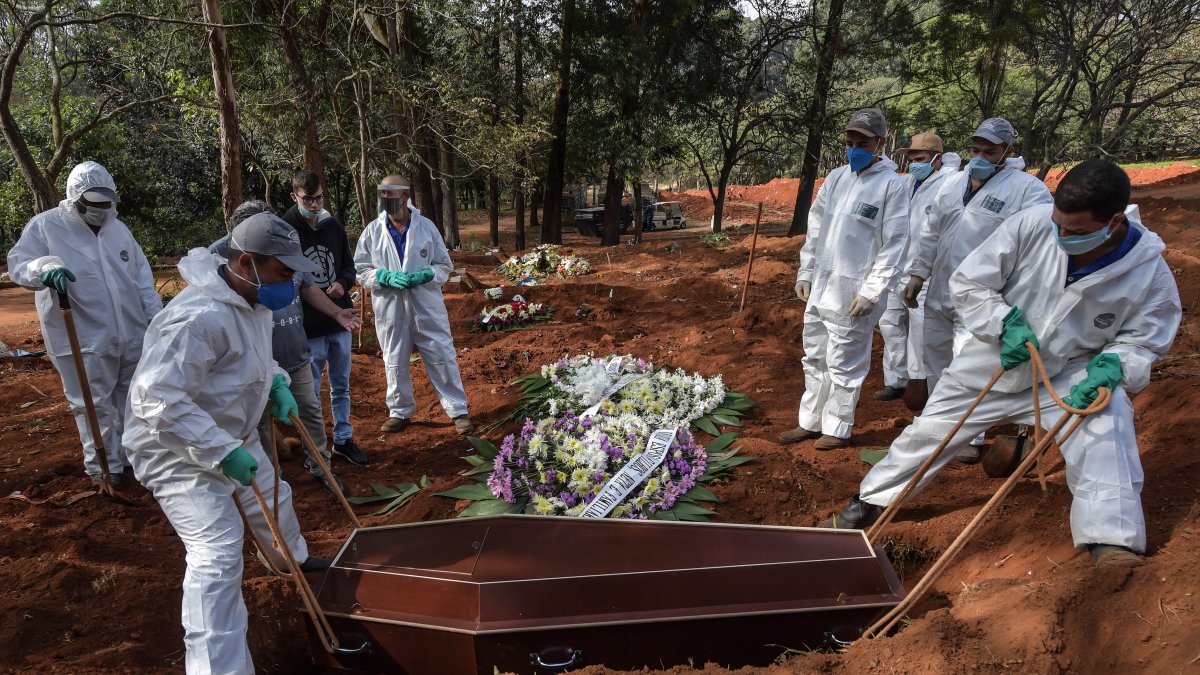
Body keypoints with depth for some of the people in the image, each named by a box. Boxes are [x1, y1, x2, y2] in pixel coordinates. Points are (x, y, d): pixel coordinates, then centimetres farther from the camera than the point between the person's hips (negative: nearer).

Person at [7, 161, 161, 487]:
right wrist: (45, 269, -36)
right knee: (94, 405, 3)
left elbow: (141, 274, 13)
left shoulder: (118, 228, 10)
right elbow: (18, 263, -13)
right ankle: (103, 466, 17)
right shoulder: (45, 226, -5)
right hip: (84, 340, -5)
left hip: (133, 334, 5)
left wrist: (155, 314, 8)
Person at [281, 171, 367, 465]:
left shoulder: (333, 225, 3)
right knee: (311, 391, 8)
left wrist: (343, 283, -8)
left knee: (341, 386, 16)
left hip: (339, 320, 5)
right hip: (308, 326, -4)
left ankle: (344, 439, 30)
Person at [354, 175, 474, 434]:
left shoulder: (426, 226, 0)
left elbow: (444, 265, 5)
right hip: (390, 309, 1)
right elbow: (360, 269, 3)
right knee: (395, 363, 13)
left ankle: (458, 410, 16)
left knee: (443, 359, 3)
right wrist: (386, 276, -15)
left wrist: (425, 275, -15)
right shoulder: (372, 231, 1)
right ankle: (400, 412, 31)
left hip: (426, 307, -1)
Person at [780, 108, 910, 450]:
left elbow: (894, 245, -12)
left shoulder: (892, 184, -9)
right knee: (815, 359, 16)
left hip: (853, 292, -6)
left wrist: (871, 292, -16)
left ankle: (838, 429, 20)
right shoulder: (836, 177, 9)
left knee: (844, 364, 4)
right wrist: (805, 273, 11)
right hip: (820, 287, 7)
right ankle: (810, 422, 30)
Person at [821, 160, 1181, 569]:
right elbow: (967, 282, -14)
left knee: (1107, 418, -29)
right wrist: (1005, 323, -27)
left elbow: (1143, 341, -5)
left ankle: (1112, 538, -21)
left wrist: (1111, 367, -26)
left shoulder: (1151, 274, -17)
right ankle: (869, 503, 27)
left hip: (1066, 377, 0)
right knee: (928, 432, 8)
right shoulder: (1031, 225, -23)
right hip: (989, 365, 0)